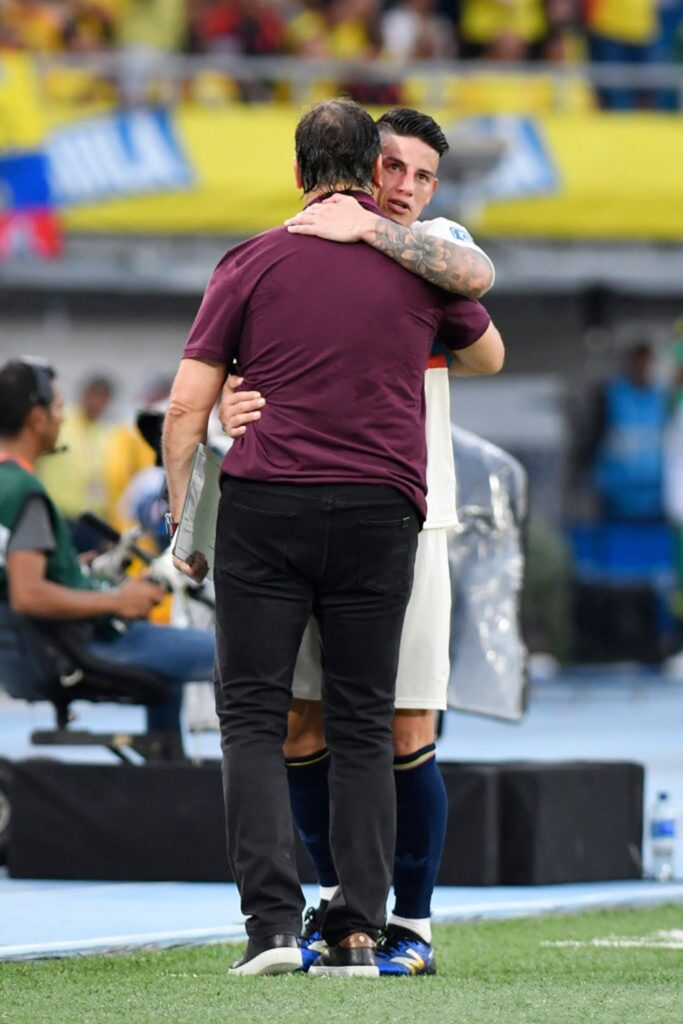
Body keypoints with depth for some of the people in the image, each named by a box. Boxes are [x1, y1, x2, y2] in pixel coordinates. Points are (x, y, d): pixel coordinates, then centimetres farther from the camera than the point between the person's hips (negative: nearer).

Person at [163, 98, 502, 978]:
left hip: (264, 508, -1)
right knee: (362, 725, 7)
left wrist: (181, 517, 10)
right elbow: (486, 352, 27)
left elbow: (187, 406, 0)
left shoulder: (252, 262, 3)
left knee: (252, 715, 2)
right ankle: (357, 931, 1)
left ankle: (272, 918, -11)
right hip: (379, 510, 1)